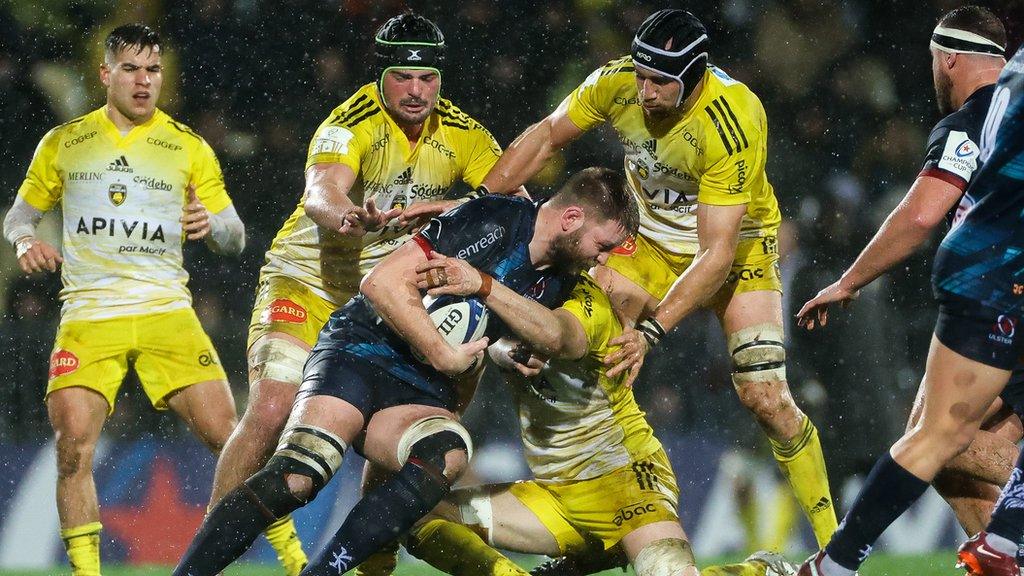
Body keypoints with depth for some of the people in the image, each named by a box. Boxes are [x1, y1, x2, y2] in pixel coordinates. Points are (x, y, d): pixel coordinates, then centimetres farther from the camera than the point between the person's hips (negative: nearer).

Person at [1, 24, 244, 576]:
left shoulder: (189, 147, 9)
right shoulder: (63, 143, 10)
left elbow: (235, 240, 10)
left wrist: (213, 225, -14)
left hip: (167, 312, 0)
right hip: (88, 317, 0)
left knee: (228, 436, -11)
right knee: (73, 445, -18)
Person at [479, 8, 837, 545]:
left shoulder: (732, 122, -34)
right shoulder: (616, 83, -20)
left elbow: (717, 253, -34)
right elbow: (547, 135, -1)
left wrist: (652, 328, -41)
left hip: (737, 245, -4)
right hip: (651, 241, 4)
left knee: (764, 397, -16)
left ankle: (833, 541, 1)